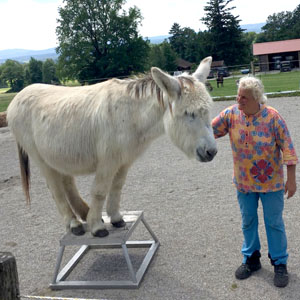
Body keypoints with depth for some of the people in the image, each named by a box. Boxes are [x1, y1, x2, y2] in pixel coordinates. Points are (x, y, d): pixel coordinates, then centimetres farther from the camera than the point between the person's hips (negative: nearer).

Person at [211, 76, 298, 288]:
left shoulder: (272, 117, -17)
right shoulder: (230, 114, -9)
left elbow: (287, 148, -13)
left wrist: (291, 179, -13)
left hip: (271, 182, -3)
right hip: (244, 183, 3)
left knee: (274, 223, 9)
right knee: (248, 222, 17)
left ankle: (280, 263, 28)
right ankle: (251, 259, 37)